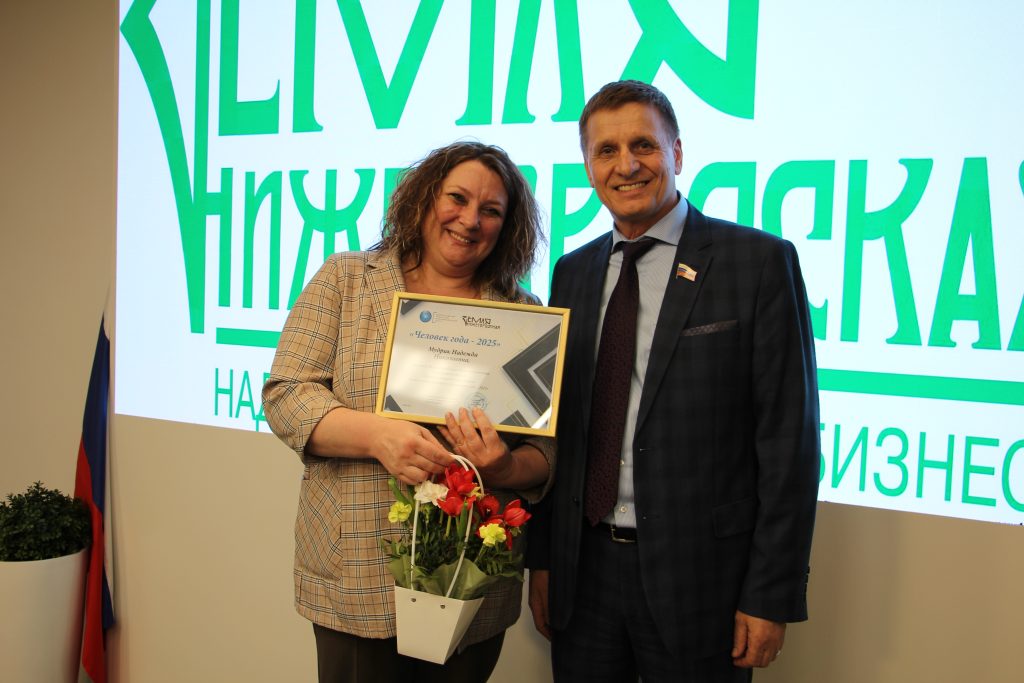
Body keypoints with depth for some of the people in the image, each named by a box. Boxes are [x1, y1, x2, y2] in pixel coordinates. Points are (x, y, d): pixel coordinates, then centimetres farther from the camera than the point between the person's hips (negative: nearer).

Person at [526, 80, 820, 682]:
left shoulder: (759, 261, -7)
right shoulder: (574, 273, 8)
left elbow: (789, 440, -9)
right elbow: (558, 427, 10)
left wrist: (773, 595, -11)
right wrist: (542, 558, 8)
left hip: (698, 577, -4)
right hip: (583, 570, 4)